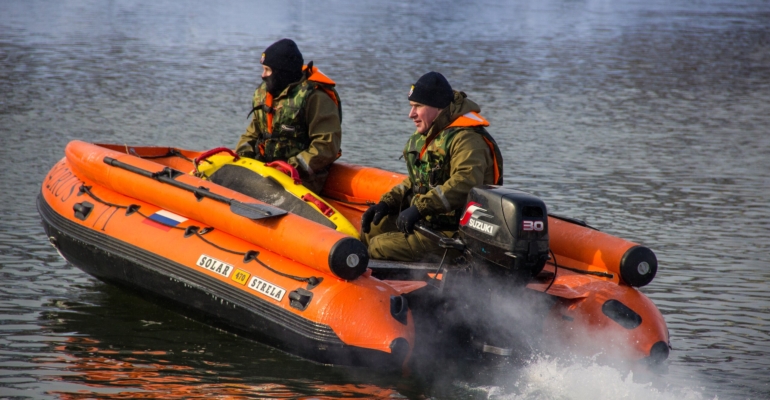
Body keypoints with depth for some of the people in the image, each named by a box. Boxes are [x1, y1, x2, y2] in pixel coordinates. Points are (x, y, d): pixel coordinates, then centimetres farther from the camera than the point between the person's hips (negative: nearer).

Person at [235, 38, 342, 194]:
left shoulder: (314, 97, -11)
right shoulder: (263, 94, 15)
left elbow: (327, 146, -16)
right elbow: (253, 133, 22)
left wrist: (294, 168, -21)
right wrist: (241, 156, 2)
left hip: (301, 180, -7)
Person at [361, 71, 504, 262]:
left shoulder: (466, 138, -19)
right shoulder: (425, 137, 15)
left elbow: (465, 183, -35)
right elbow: (415, 181, 25)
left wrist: (420, 207, -37)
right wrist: (386, 203, 10)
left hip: (452, 234, -11)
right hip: (427, 222, 11)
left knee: (381, 246, -21)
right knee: (370, 229, 14)